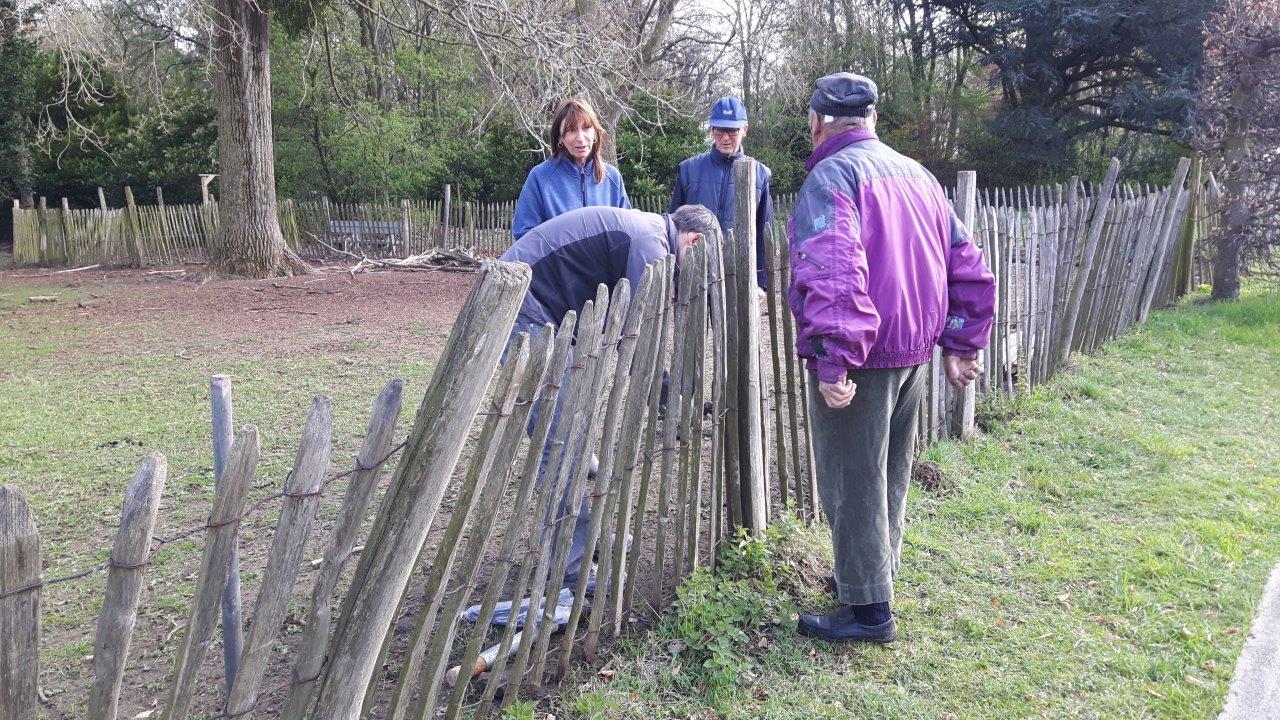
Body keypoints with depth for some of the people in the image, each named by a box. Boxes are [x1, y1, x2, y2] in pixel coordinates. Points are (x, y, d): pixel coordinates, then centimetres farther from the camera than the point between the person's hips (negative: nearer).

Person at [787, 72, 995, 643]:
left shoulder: (830, 176, -13)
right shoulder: (916, 174, 13)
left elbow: (832, 275, -28)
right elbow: (966, 266, 13)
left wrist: (832, 362, -30)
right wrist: (959, 344, 16)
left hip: (858, 357, -8)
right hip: (914, 350, 8)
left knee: (851, 479, 2)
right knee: (891, 472, 21)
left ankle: (869, 608, 10)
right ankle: (876, 572, 37)